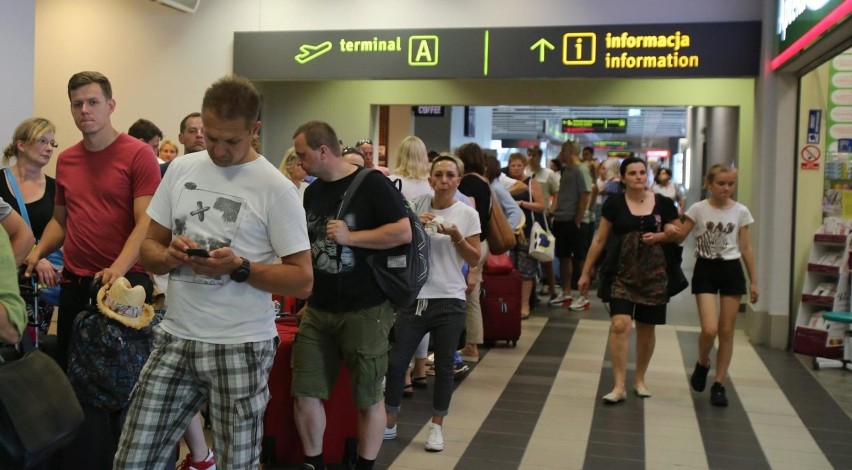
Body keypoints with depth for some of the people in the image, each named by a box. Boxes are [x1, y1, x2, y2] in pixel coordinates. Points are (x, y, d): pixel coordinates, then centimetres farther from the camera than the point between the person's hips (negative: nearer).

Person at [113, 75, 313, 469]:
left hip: (240, 346, -4)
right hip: (174, 338, 5)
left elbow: (302, 281, -8)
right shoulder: (181, 169, 7)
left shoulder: (276, 188, -8)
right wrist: (170, 255, -10)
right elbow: (148, 247, 12)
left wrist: (239, 267, -21)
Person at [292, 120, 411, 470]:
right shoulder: (312, 192, 10)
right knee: (304, 394, 6)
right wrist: (309, 300, 17)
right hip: (318, 311, 6)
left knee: (367, 399, 6)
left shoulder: (371, 183, -10)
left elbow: (403, 232, -17)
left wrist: (350, 237, -19)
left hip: (365, 311, -6)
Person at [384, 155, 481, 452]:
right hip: (415, 297, 2)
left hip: (449, 300, -1)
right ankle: (389, 423, 17)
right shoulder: (417, 207, 4)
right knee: (396, 362, 2)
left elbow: (474, 260, -1)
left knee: (443, 367, 6)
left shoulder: (467, 214, -1)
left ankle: (436, 426, 20)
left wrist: (456, 236, -16)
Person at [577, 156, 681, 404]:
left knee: (646, 328, 10)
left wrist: (660, 236, -9)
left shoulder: (663, 204, 2)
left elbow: (679, 233, 12)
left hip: (654, 274, 2)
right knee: (619, 325, -13)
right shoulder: (614, 204, -2)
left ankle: (639, 380, 28)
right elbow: (599, 240, 3)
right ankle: (619, 386, -7)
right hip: (623, 274, -2)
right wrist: (586, 273, 4)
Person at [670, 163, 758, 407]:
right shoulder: (698, 209, -3)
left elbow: (746, 248, 5)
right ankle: (702, 364, 20)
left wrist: (754, 281, 5)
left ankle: (719, 385, 16)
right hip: (706, 270, -2)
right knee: (709, 330, -13)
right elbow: (679, 236, 0)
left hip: (731, 271, 2)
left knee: (727, 331, 4)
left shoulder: (741, 211, 1)